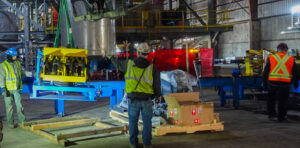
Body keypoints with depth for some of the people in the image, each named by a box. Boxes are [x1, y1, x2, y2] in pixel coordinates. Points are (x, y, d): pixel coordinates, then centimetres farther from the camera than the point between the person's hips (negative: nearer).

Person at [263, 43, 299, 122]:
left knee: (271, 100, 18)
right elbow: (295, 74, 12)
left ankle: (271, 114, 17)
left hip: (272, 83, 1)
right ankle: (281, 117, 13)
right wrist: (296, 84, 21)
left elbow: (265, 72, 8)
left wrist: (265, 83, 14)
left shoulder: (271, 58, 7)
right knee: (283, 101, 8)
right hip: (285, 83, -1)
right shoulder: (291, 59, 7)